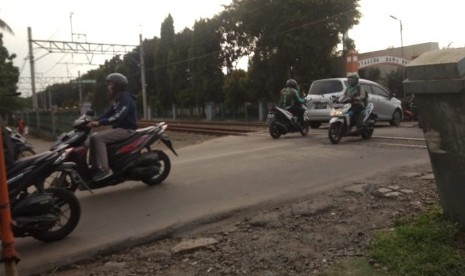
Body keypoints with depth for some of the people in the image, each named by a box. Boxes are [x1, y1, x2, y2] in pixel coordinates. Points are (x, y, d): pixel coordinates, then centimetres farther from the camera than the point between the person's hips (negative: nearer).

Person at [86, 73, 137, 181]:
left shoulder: (126, 98, -16)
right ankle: (94, 167, 6)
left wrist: (99, 123, -34)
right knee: (93, 137, 4)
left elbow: (118, 117, -28)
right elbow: (108, 114, 16)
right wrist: (94, 121, 1)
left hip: (126, 129, -10)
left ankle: (105, 169, -25)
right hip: (118, 128, 10)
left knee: (98, 138, -23)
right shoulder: (116, 99, 17)